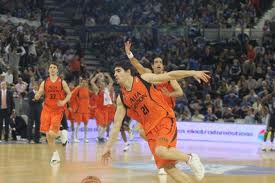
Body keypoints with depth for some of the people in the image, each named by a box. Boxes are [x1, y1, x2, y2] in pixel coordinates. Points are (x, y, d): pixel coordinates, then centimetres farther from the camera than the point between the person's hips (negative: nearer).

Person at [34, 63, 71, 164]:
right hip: (47, 109, 3)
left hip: (58, 110, -3)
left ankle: (62, 134, 21)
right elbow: (37, 97, 3)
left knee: (52, 133, -14)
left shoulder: (62, 82, -2)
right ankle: (55, 155, 15)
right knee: (48, 135, 0)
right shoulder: (44, 83, 4)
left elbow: (69, 94, 5)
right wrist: (38, 95, -21)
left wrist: (64, 102, -14)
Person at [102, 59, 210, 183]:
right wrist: (108, 147, 7)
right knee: (167, 166, -4)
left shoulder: (144, 79, -4)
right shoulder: (121, 98, 6)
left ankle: (189, 158, -5)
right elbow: (117, 124, 9)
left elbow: (169, 75, -3)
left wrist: (192, 73, -10)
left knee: (160, 151, -29)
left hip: (165, 120, -5)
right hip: (150, 129, 5)